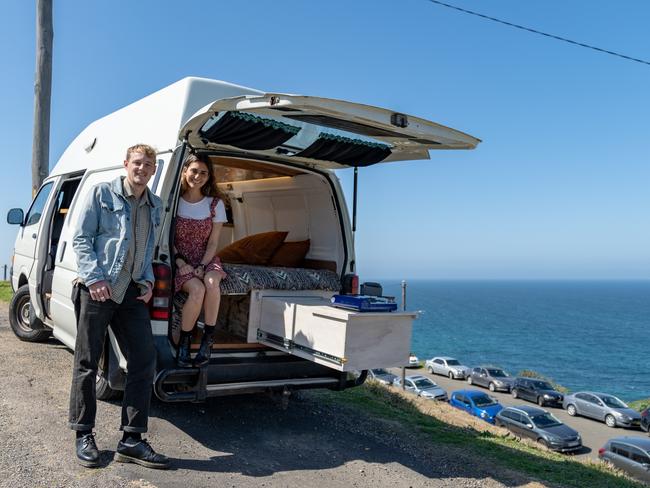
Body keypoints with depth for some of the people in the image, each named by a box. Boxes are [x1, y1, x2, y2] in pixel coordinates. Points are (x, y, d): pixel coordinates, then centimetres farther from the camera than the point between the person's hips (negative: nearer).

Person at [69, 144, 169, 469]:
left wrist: (147, 280, 8)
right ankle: (84, 435, 18)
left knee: (144, 359, 0)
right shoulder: (102, 193, 0)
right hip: (97, 289, -5)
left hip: (131, 292, 5)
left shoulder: (154, 206, 15)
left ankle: (131, 439, 8)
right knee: (87, 362, 3)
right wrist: (95, 278, -14)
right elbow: (80, 238, -3)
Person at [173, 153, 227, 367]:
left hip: (206, 259, 2)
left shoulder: (215, 204, 1)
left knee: (211, 283, -33)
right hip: (181, 259, -1)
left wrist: (203, 266, -13)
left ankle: (207, 340, -18)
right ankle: (183, 342, -12)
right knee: (197, 289, -32)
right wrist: (180, 262, -12)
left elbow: (213, 242, 1)